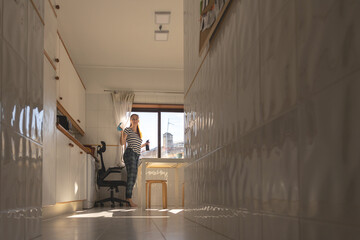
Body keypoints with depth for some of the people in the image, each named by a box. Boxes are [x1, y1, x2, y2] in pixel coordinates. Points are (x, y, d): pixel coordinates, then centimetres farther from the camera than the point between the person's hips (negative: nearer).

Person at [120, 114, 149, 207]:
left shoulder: (138, 133, 23)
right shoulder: (128, 130, 3)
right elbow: (122, 143, -4)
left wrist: (144, 144, 29)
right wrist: (122, 132, -15)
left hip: (136, 156, 8)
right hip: (130, 154, -8)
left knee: (133, 177, 3)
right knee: (131, 175, -17)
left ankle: (128, 197, 5)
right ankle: (129, 198, -22)